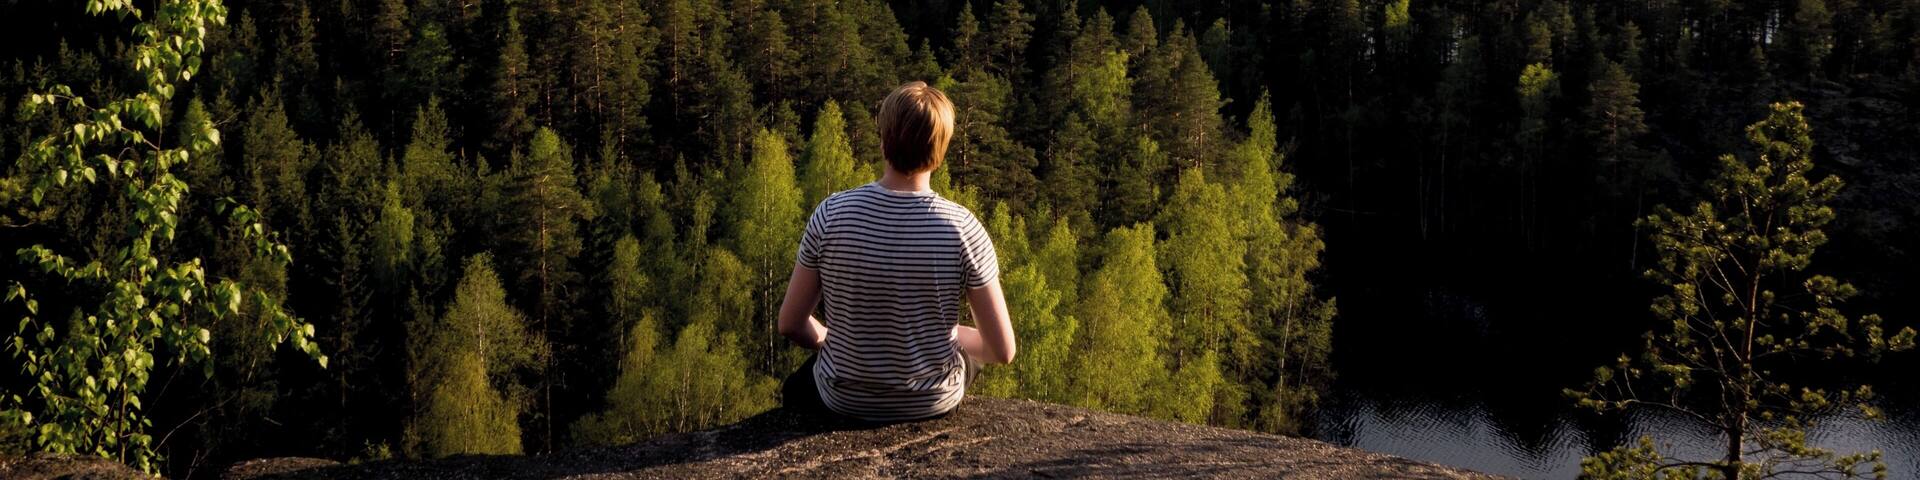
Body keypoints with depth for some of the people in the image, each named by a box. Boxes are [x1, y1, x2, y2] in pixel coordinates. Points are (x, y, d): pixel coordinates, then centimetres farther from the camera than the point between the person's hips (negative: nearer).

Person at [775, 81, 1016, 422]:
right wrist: (952, 335, 6)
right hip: (934, 402, 0)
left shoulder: (830, 215, -18)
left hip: (845, 402, 0)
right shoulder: (962, 228, -20)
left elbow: (791, 324, -10)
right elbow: (1003, 351, -16)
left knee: (796, 387, 37)